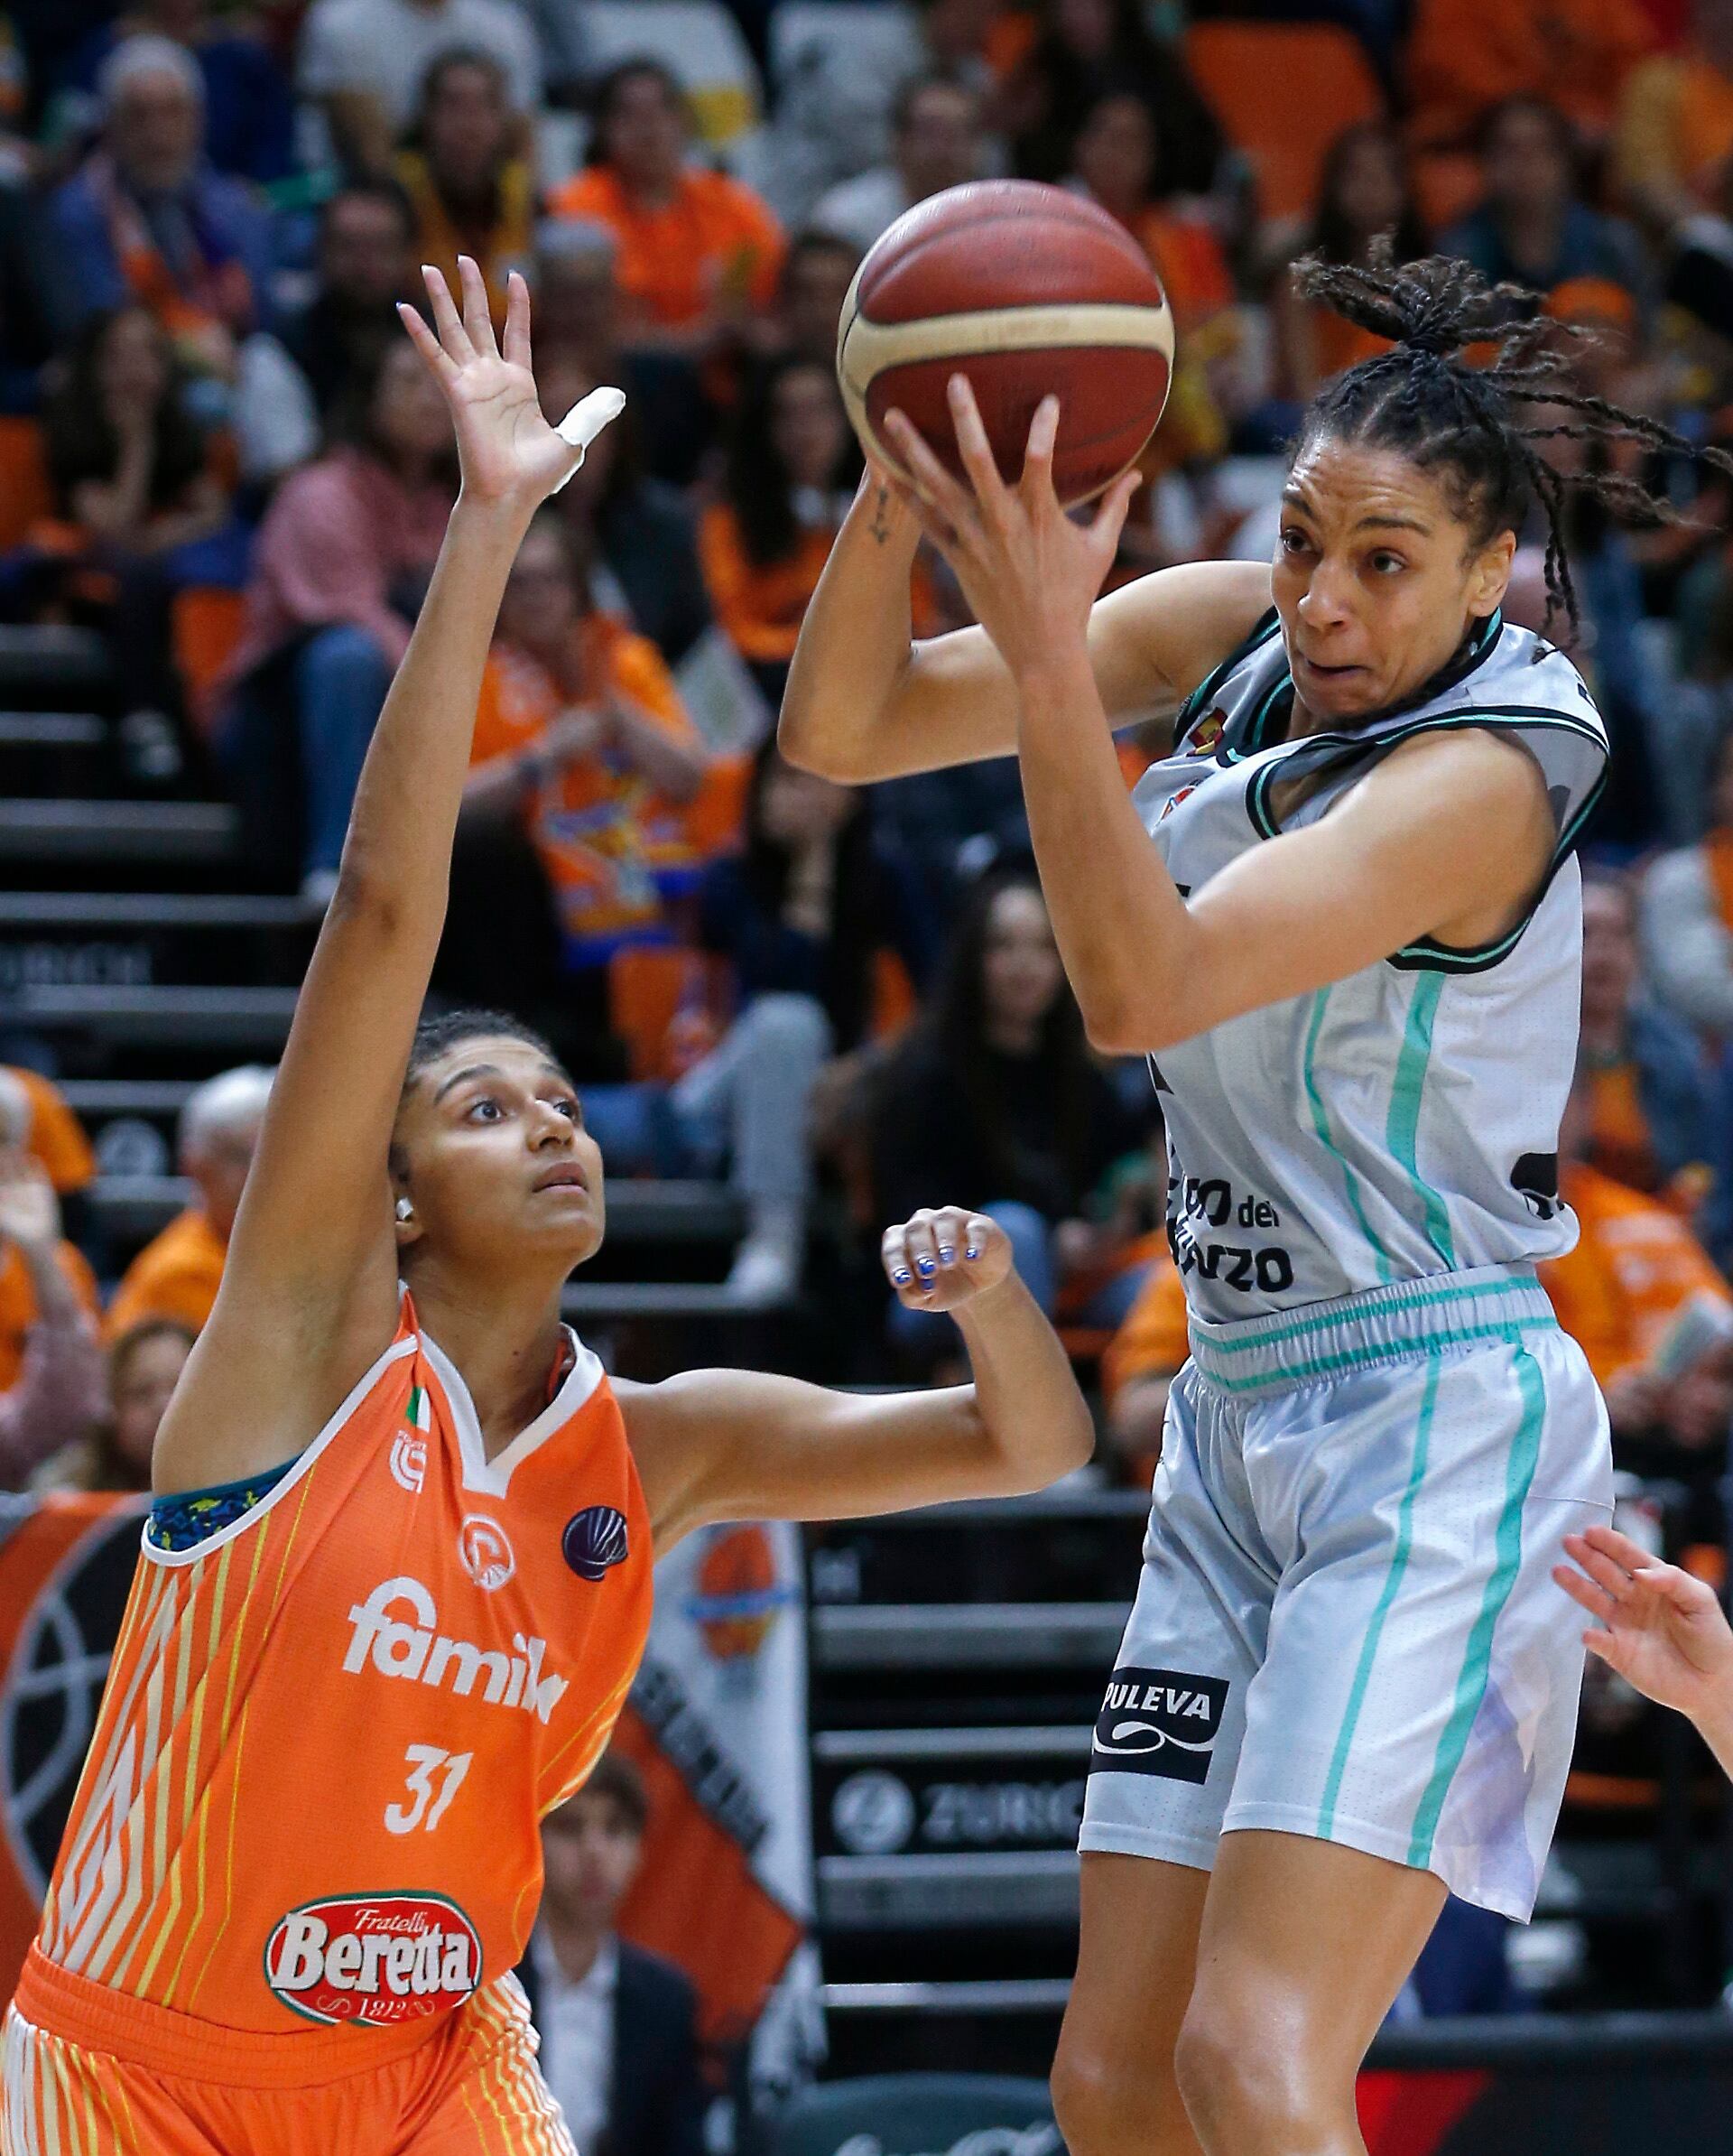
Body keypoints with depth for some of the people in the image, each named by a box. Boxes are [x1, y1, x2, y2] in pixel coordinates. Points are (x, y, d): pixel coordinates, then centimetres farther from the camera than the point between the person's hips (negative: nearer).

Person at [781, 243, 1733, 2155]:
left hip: (1438, 1435, -8)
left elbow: (1138, 988, -28)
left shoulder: (1485, 773, -17)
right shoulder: (1241, 636, 4)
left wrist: (1044, 648, -36)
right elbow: (838, 731, 1)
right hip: (1238, 1427, 8)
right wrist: (895, 508, -18)